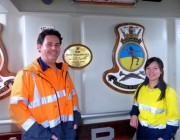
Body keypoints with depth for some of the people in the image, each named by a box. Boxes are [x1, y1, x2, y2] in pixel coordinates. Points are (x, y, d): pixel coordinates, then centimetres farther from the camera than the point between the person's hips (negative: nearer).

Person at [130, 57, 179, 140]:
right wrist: (134, 115, -4)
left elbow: (173, 119, -13)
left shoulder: (168, 92, -17)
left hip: (158, 133, -5)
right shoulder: (141, 88, -2)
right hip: (141, 131, 5)